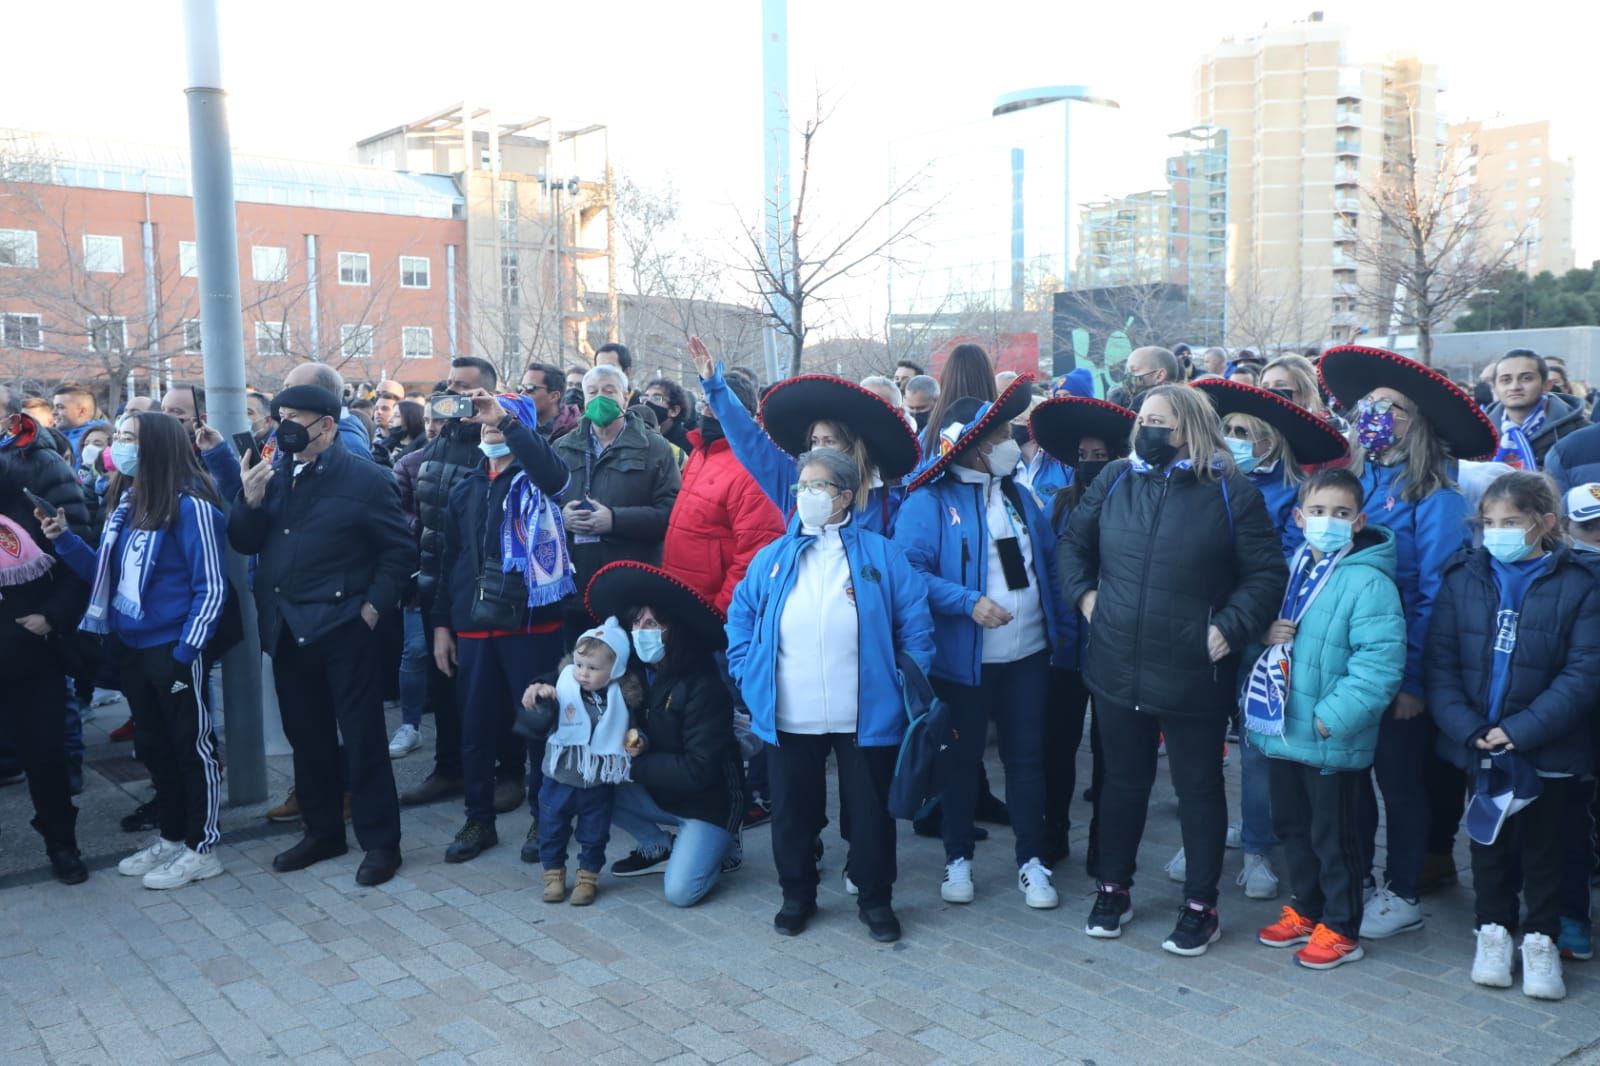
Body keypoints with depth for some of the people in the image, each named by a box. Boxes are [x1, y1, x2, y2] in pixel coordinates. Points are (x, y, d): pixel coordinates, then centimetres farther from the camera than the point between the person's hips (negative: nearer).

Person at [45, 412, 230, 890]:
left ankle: (202, 849, 16)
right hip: (129, 647, 8)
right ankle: (171, 837, 33)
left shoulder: (190, 506, -16)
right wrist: (65, 540, 0)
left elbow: (211, 587, -16)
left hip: (172, 650, -8)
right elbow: (108, 575, 13)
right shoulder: (124, 503, 8)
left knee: (192, 745, 4)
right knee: (154, 745, 18)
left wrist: (185, 652, -19)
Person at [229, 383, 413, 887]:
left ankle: (380, 841, 13)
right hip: (287, 630, 6)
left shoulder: (366, 479, -8)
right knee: (307, 737, 16)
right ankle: (322, 831, 31)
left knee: (362, 737, 2)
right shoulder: (273, 476, 8)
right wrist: (250, 501, -11)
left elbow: (400, 550, -6)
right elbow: (243, 543, 6)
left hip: (343, 628, -6)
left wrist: (373, 605, -12)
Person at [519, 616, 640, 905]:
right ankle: (554, 873, 33)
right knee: (552, 829, 13)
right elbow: (536, 727, -19)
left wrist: (637, 742, -13)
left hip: (600, 783, 0)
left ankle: (588, 876, 33)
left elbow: (634, 730, 8)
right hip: (560, 779, 0)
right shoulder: (562, 689, -12)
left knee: (594, 835, 13)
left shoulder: (624, 698, -9)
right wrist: (540, 702, -37)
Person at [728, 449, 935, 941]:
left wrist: (908, 685, -6)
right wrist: (750, 680, 2)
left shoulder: (881, 554, 0)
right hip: (788, 719, 2)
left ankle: (875, 898, 28)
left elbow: (916, 625, 1)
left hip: (866, 716, -2)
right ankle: (797, 894, 32)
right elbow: (740, 620, 12)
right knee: (793, 809, 13)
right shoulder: (773, 557, 7)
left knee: (870, 809, 9)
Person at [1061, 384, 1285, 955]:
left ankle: (1201, 907, 26)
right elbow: (1073, 542, 17)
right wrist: (1083, 593, 4)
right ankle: (1113, 889, 33)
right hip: (1117, 668, 3)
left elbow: (1266, 574, -6)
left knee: (1199, 787, 11)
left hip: (1193, 674, -3)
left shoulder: (1231, 491, -6)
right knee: (1123, 780, 17)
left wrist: (1229, 627, -15)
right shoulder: (1115, 480, 4)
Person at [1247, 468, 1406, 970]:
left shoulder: (1368, 583, -17)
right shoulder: (1291, 571, 7)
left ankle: (1340, 929, 24)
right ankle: (1305, 910, 38)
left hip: (1331, 741, -7)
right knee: (1292, 827, 20)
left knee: (1334, 836, 8)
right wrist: (1263, 634, -6)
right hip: (1280, 730, 7)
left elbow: (1380, 662, -24)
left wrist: (1333, 716, -24)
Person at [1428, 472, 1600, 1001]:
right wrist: (1469, 730, -15)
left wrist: (1520, 731, -18)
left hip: (1549, 751, -2)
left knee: (1542, 845, 13)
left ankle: (1541, 938, 29)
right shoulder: (1462, 578, -2)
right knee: (1488, 840, 16)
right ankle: (1494, 928, 32)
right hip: (1477, 746, 2)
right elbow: (1440, 664, -4)